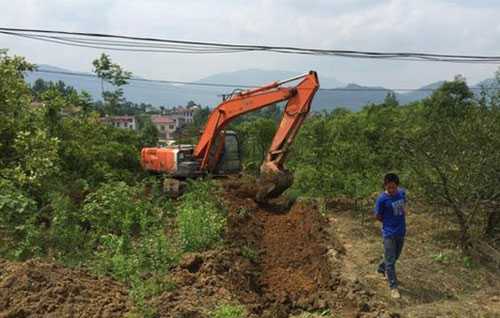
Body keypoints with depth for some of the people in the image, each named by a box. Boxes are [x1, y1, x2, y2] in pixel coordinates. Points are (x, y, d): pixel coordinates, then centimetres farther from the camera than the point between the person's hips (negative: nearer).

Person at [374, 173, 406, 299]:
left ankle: (382, 268, 49)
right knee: (390, 261, 0)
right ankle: (393, 287, 10)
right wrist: (390, 222, -4)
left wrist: (399, 221, 4)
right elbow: (377, 216, -8)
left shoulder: (402, 193, -3)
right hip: (389, 233, -6)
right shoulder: (382, 199, -18)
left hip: (401, 232, 6)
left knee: (396, 256, 23)